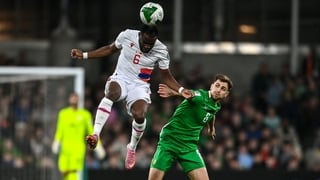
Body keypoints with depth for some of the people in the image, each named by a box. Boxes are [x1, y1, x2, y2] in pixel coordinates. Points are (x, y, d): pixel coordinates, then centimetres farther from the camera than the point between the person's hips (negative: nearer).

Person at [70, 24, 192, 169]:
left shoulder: (161, 51, -9)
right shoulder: (127, 36, -9)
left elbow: (166, 77, 3)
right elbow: (110, 49, 11)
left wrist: (180, 90, -14)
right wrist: (84, 55, 8)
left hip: (139, 86, 0)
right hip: (120, 79, 0)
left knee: (139, 115, -28)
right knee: (111, 93, -38)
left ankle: (132, 148, 2)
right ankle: (95, 135, -43)